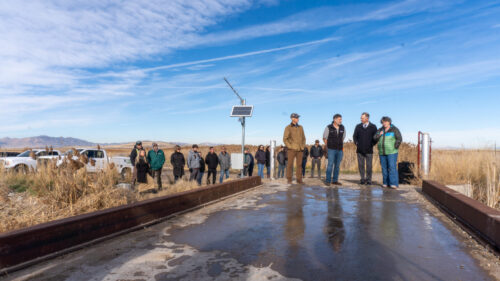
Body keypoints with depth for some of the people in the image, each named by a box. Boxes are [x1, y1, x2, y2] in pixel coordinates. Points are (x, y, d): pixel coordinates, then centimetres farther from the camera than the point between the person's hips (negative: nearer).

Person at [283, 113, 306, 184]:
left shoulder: (300, 127, 13)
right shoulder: (288, 128, -1)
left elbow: (303, 138, 19)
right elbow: (285, 139, -4)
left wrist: (303, 146, 7)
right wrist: (290, 146, -10)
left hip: (299, 149, 4)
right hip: (292, 149, -4)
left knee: (299, 164, 3)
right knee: (290, 164, -1)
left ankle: (299, 179, 9)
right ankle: (289, 179, 7)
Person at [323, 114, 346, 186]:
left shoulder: (342, 128, 4)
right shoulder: (328, 128, -7)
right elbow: (324, 138, 4)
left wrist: (340, 146, 13)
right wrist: (329, 146, 6)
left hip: (340, 150, 4)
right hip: (331, 150, -4)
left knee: (337, 166, 7)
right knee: (330, 164, -8)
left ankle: (335, 180, 14)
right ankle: (328, 181, -1)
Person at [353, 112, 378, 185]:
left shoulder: (373, 127, 3)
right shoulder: (358, 126, 7)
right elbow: (354, 136, 14)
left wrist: (372, 144, 0)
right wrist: (356, 143, 3)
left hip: (369, 150, -2)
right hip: (360, 150, 2)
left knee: (369, 166, -1)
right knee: (361, 165, 3)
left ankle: (368, 180, 8)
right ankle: (362, 179, 11)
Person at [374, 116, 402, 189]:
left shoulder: (394, 130, -5)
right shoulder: (380, 130, 8)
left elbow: (399, 139, -11)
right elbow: (375, 138, 1)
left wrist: (394, 148, -17)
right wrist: (379, 135, -17)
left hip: (391, 152, -5)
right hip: (382, 152, 5)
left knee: (392, 168, -11)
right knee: (384, 168, 4)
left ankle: (394, 184, -9)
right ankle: (387, 183, 11)